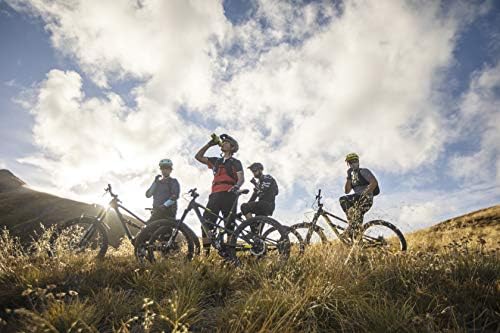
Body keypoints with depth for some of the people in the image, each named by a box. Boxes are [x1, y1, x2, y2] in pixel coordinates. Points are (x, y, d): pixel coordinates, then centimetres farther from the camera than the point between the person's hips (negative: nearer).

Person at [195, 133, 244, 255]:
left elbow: (241, 178, -3)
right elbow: (198, 156, 23)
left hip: (229, 195, -4)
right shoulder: (216, 161, 25)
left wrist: (236, 186, -24)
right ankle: (205, 253, -4)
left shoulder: (236, 162, 12)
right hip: (215, 195, 4)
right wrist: (209, 144, 19)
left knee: (230, 226, -5)